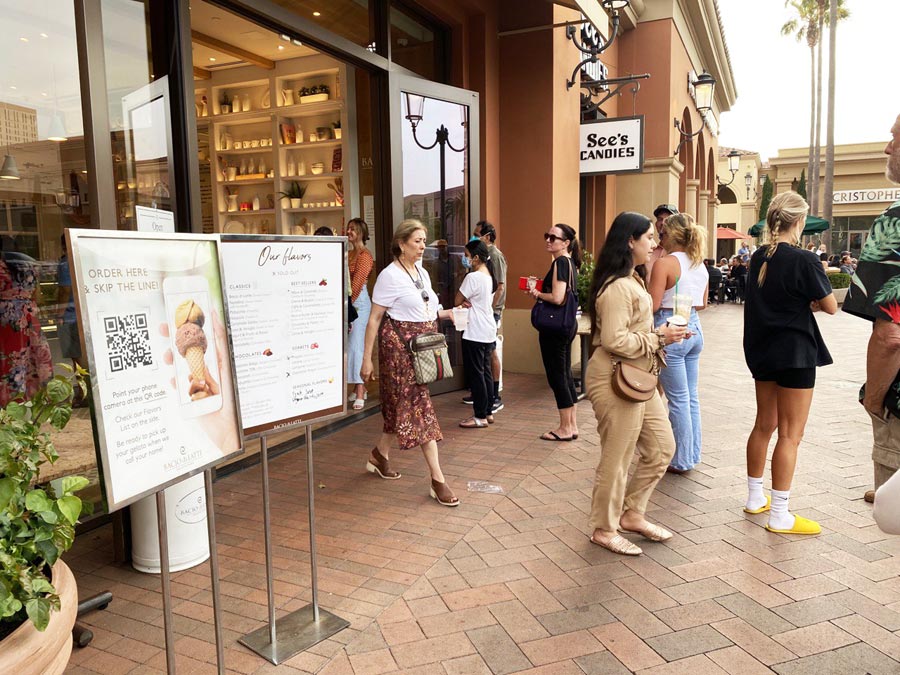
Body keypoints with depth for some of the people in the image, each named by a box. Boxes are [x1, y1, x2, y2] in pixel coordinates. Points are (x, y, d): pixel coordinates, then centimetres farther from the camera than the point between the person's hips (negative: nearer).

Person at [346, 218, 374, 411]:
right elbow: (345, 280, 13)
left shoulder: (364, 255, -9)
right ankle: (360, 389, 19)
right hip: (349, 302, 9)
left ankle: (360, 394, -10)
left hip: (359, 302, -9)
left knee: (356, 345, -11)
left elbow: (357, 282, -15)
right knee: (351, 345, 10)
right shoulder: (350, 254, 16)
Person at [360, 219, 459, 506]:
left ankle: (379, 454, 35)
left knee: (402, 405, 15)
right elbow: (374, 319, -13)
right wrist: (367, 360, -15)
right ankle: (437, 480, -3)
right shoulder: (390, 275, -12)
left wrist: (447, 313, 6)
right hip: (399, 345, -8)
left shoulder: (422, 272, 12)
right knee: (419, 407, -7)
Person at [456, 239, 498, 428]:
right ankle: (488, 412, 22)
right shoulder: (490, 277, 10)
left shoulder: (473, 277, -17)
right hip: (489, 332, 9)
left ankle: (480, 416, 4)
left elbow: (458, 300, -12)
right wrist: (469, 303, -2)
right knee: (486, 371, 14)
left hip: (475, 333, -9)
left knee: (475, 373, -2)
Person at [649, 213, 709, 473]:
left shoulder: (665, 264, -15)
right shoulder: (701, 265, 9)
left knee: (678, 399, 1)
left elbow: (652, 305, -17)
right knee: (691, 396, 16)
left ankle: (682, 460, 11)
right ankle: (693, 453, 26)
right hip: (694, 329, 8)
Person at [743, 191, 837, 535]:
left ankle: (755, 497, 29)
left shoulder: (759, 258, 5)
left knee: (764, 425, 18)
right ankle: (779, 515, 4)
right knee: (790, 433, -1)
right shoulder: (804, 260, -16)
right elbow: (831, 307, -8)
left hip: (762, 351, 8)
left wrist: (804, 301, 6)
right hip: (794, 352, -7)